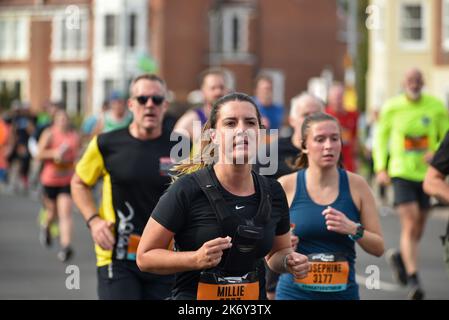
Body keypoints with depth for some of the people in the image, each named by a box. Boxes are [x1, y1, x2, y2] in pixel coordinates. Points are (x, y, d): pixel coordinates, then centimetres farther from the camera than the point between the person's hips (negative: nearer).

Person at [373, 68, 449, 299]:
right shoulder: (391, 108, -3)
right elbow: (381, 137, 8)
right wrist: (381, 168, -2)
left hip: (427, 174, 3)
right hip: (402, 173, -3)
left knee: (419, 227, 14)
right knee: (410, 226, -15)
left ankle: (399, 256, 44)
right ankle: (413, 280, -14)